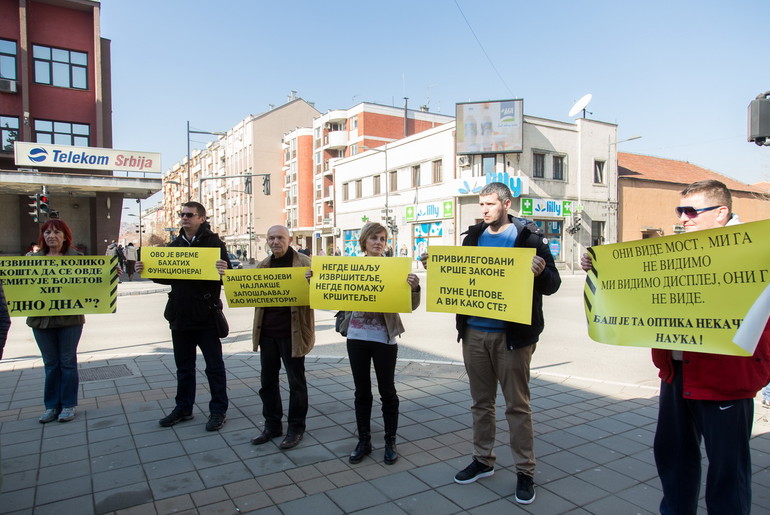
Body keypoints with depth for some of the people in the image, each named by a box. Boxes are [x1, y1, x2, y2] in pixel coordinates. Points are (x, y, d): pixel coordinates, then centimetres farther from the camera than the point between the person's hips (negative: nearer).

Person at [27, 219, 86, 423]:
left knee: (67, 361, 6)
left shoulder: (76, 257, -2)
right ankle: (51, 406, 22)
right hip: (41, 318, 3)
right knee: (50, 364, 11)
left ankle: (68, 405, 17)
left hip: (69, 318, -3)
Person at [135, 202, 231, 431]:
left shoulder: (214, 243, -7)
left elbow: (227, 276, -12)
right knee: (183, 366, 17)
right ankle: (183, 408, 31)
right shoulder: (174, 245, 11)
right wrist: (146, 270, -1)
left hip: (206, 316, -6)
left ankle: (219, 410, 17)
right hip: (180, 315, 6)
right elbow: (165, 277, 16)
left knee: (214, 366, 5)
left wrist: (223, 271, -35)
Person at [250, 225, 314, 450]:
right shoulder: (263, 265, 12)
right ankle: (272, 425, 30)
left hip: (292, 332, -6)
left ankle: (296, 428, 21)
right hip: (267, 331, 6)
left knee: (296, 381, 7)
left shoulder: (304, 263, -6)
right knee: (267, 380, 14)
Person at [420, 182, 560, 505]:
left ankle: (525, 471, 20)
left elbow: (552, 285, -7)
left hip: (512, 334, -5)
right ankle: (483, 460, 31)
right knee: (481, 401, 16)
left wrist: (540, 272, -28)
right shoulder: (473, 236, 9)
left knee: (517, 405, 5)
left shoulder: (528, 236, -5)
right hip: (473, 332, 5)